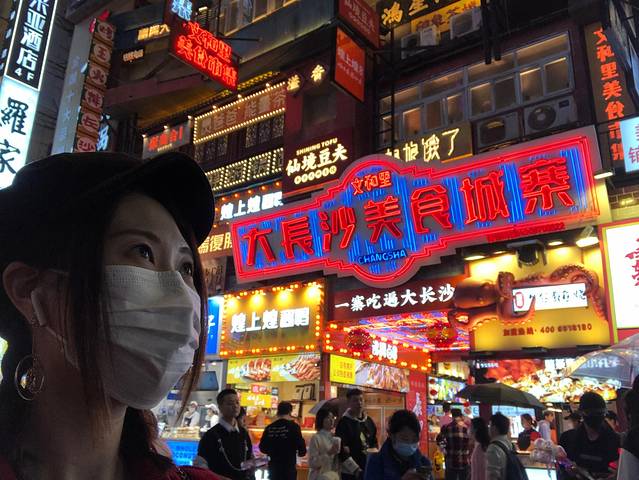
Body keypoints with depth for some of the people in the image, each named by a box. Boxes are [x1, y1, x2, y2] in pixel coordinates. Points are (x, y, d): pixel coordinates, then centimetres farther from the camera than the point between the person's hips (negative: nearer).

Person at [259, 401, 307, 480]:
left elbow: (262, 448, 8)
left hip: (273, 466, 4)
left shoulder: (269, 428, 2)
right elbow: (302, 449, -11)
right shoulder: (293, 426, -11)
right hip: (289, 466, -4)